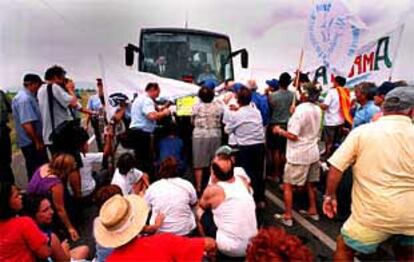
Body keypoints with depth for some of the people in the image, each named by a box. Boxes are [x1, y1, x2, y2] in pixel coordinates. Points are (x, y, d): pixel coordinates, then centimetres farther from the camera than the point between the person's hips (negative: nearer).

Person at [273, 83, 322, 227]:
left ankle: (287, 216, 9)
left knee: (287, 185, 3)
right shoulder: (317, 110, 3)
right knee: (310, 184, 20)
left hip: (298, 155, -8)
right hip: (313, 152, 8)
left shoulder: (300, 110, -21)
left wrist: (280, 131, -6)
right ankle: (313, 211, 33)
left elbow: (293, 136, -22)